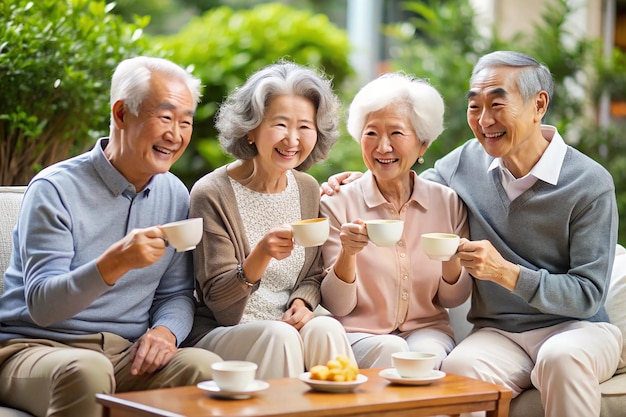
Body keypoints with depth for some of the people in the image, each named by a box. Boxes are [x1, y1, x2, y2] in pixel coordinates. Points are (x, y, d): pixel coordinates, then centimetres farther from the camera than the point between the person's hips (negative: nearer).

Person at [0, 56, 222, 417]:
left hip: (126, 356, 5)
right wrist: (114, 263, -34)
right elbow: (41, 305, -17)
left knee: (206, 366, -25)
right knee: (87, 370, -39)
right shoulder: (55, 190, -9)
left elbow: (176, 293, 14)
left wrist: (165, 331, -11)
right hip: (35, 347, -4)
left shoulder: (175, 195, 9)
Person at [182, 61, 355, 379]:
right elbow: (217, 300, -11)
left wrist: (302, 302, -7)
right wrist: (261, 255, -30)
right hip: (218, 335, -4)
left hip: (288, 326, 4)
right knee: (279, 336, -33)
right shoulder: (212, 193, -10)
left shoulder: (308, 190, 7)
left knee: (324, 329, -26)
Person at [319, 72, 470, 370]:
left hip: (428, 330, 2)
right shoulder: (338, 204, -4)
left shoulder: (447, 203, 3)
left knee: (424, 354, -32)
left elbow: (453, 300, 9)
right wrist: (348, 253, -25)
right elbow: (336, 307, -6)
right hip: (360, 333, -2)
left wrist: (451, 261, -13)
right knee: (389, 351, -34)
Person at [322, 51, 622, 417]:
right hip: (499, 332, 2)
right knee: (458, 367, -31)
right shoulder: (469, 160, 5)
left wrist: (506, 273, -24)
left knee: (562, 357, -37)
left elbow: (588, 294, -12)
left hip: (577, 326, -2)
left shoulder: (591, 184, -9)